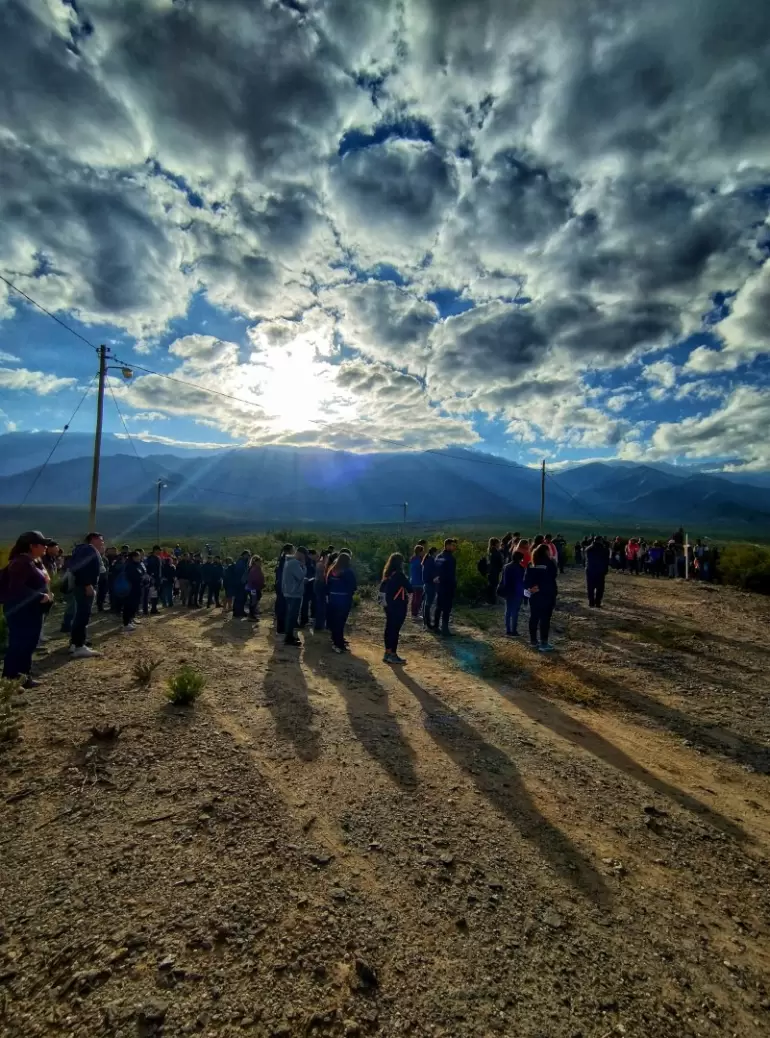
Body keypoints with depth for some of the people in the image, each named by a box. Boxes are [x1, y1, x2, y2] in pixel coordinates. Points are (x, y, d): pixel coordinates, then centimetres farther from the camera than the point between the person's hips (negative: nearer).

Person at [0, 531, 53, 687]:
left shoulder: (36, 562, 13)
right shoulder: (22, 562, -18)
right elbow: (16, 588, -27)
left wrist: (47, 595, 6)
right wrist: (40, 597, -24)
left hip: (32, 610, 10)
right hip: (21, 611, -10)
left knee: (28, 644, 14)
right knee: (19, 645, -4)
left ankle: (24, 676, 23)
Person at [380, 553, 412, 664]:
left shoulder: (387, 574, 7)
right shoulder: (399, 574, -17)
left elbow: (382, 589, 13)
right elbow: (410, 589, -14)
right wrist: (410, 591, 5)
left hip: (389, 604, 8)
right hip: (398, 606, -8)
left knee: (389, 628, 13)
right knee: (395, 629, -2)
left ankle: (387, 653, 20)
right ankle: (392, 655, 3)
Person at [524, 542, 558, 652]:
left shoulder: (531, 564, 4)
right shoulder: (549, 564, -10)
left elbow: (526, 579, 1)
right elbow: (552, 579, -11)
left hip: (534, 595, 6)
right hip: (547, 595, -6)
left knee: (534, 617, 12)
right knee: (545, 618, -1)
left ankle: (533, 641, 21)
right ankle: (544, 644, 1)